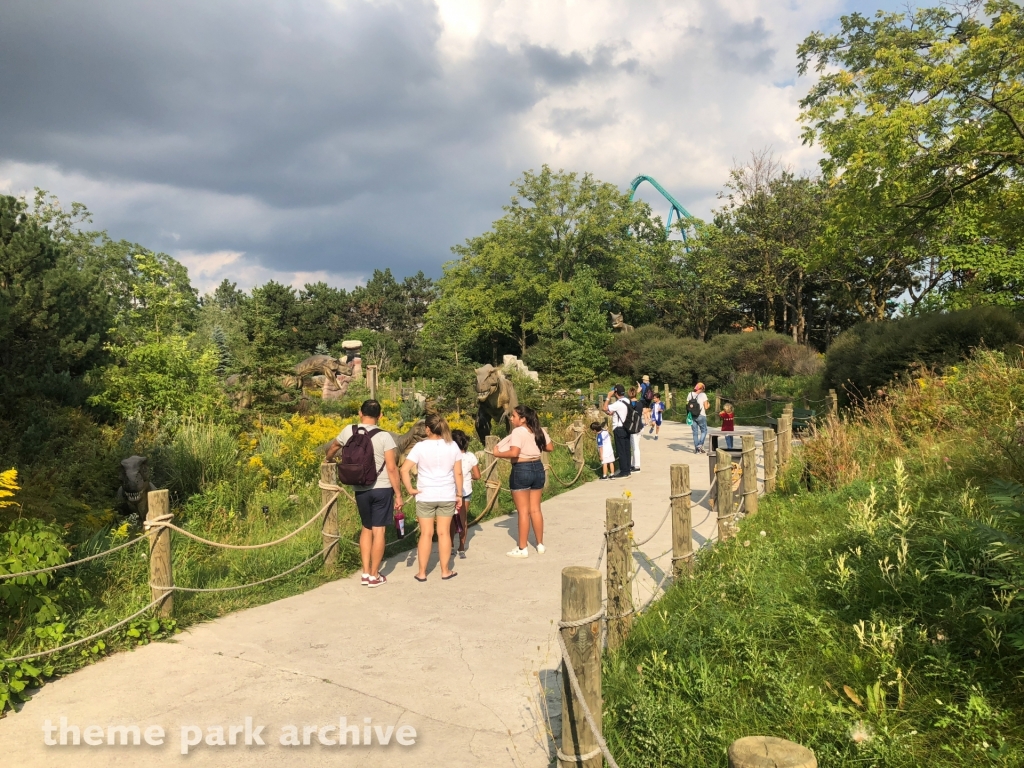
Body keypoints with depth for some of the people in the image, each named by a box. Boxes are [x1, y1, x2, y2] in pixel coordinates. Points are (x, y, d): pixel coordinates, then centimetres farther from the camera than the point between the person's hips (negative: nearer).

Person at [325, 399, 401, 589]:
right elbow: (392, 468, -14)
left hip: (360, 489, 3)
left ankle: (366, 573, 20)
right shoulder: (384, 436, -10)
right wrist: (398, 494, -6)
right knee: (378, 531, 5)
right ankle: (374, 576, 12)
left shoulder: (349, 431, 1)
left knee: (366, 529, 19)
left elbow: (333, 448, 21)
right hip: (382, 489, -3)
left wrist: (327, 461, 43)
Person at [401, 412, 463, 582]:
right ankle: (445, 571, 18)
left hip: (425, 496, -2)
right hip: (447, 496, 2)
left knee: (426, 534, 6)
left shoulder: (420, 447, -10)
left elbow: (404, 469, -17)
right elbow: (458, 473, -1)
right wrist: (459, 494, 7)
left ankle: (422, 573, 14)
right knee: (444, 533, 10)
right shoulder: (452, 446, -3)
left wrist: (410, 489, -7)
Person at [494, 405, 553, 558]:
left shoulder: (518, 432, -16)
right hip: (537, 468, 7)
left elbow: (514, 453, -27)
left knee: (523, 511, 0)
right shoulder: (540, 430, 5)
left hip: (521, 470, -7)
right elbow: (550, 448, 12)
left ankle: (522, 549, 8)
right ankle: (540, 545, 22)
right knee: (535, 509, 15)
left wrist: (498, 454, -13)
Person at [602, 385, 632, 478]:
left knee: (620, 451, -4)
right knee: (626, 450, 11)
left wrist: (608, 397, -19)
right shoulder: (626, 401, 9)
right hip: (625, 428, 9)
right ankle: (627, 469, 17)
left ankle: (623, 472, -1)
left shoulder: (619, 403, -20)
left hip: (619, 429, -9)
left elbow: (604, 408, -26)